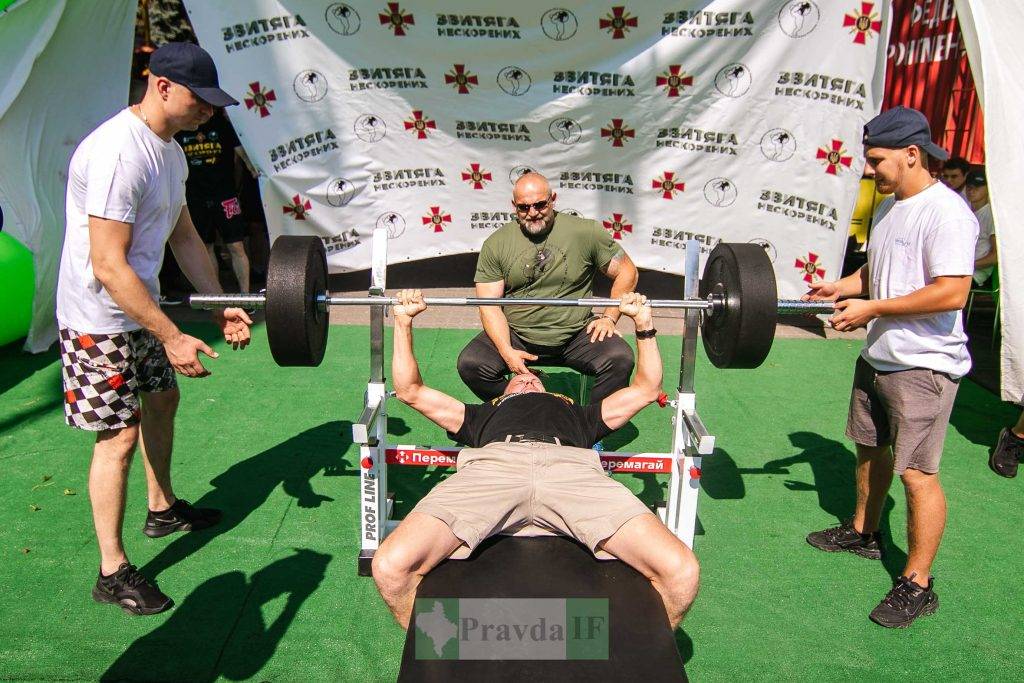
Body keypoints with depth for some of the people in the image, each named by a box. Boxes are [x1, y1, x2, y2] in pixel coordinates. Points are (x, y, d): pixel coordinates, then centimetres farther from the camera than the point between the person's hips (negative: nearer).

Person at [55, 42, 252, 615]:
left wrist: (222, 304, 8)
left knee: (161, 401, 22)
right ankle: (113, 573, 10)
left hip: (140, 307, 10)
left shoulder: (171, 152, 5)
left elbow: (185, 236, 13)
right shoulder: (118, 153, -26)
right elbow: (108, 266, -29)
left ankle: (164, 509, 44)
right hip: (101, 317, -10)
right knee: (120, 435, -5)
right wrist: (172, 337, -30)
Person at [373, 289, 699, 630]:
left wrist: (644, 323, 45)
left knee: (680, 571, -25)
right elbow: (410, 390, 44)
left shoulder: (577, 414, 46)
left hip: (571, 468, 1)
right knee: (390, 566, -27)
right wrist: (404, 321, 40)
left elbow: (646, 389, 49)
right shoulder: (484, 414, 44)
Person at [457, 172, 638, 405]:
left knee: (621, 360, -26)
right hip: (515, 336, 1)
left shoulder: (585, 232, -2)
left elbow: (627, 271, 6)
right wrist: (507, 351, -18)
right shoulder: (495, 244, 0)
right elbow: (489, 305, -4)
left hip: (575, 334, -1)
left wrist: (608, 317, -5)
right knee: (469, 364, -22)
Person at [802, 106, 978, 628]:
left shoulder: (946, 212, -19)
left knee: (917, 473, -4)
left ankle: (917, 585, 9)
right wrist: (842, 286, 5)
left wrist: (872, 308, -23)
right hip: (877, 355, 10)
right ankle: (862, 532, 43)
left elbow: (952, 292, -26)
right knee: (869, 448, 22)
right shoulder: (889, 207, 10)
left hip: (924, 365, -10)